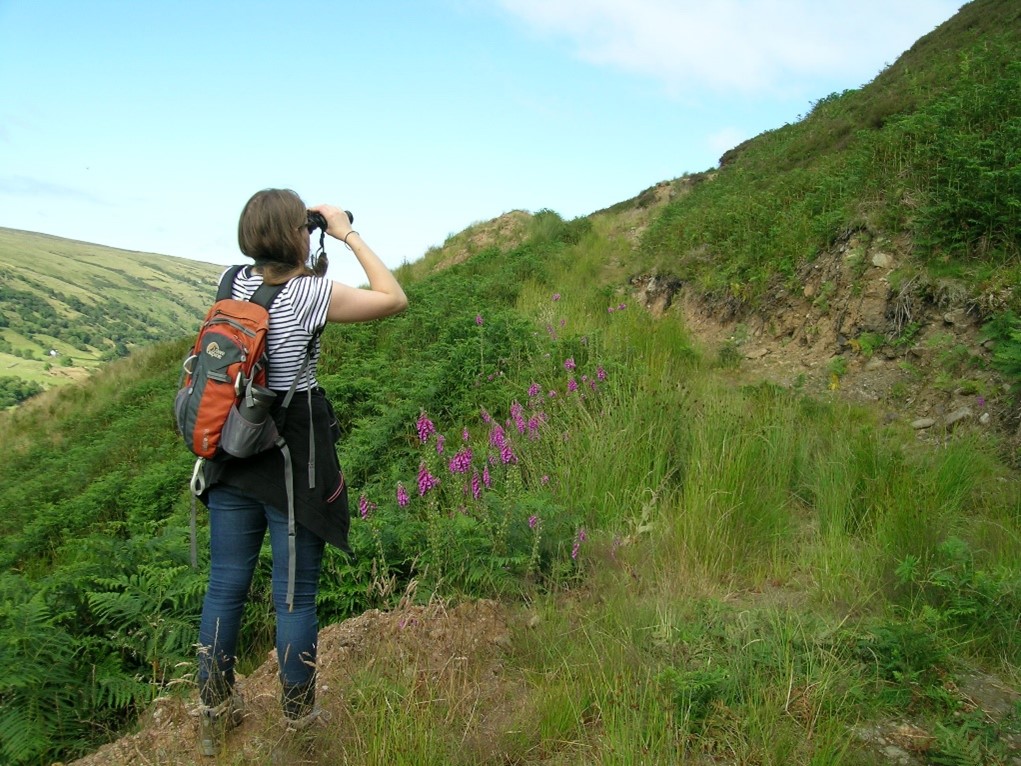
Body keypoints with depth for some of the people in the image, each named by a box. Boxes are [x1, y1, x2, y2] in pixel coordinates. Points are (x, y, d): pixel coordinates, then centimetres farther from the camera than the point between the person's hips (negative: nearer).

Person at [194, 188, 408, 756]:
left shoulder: (235, 283, 1)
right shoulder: (310, 293, -16)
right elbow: (395, 300, -7)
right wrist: (350, 235, -4)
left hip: (230, 455, 6)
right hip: (292, 461, -6)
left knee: (225, 588, 16)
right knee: (296, 597, 8)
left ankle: (214, 715, 31)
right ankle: (299, 721, 23)